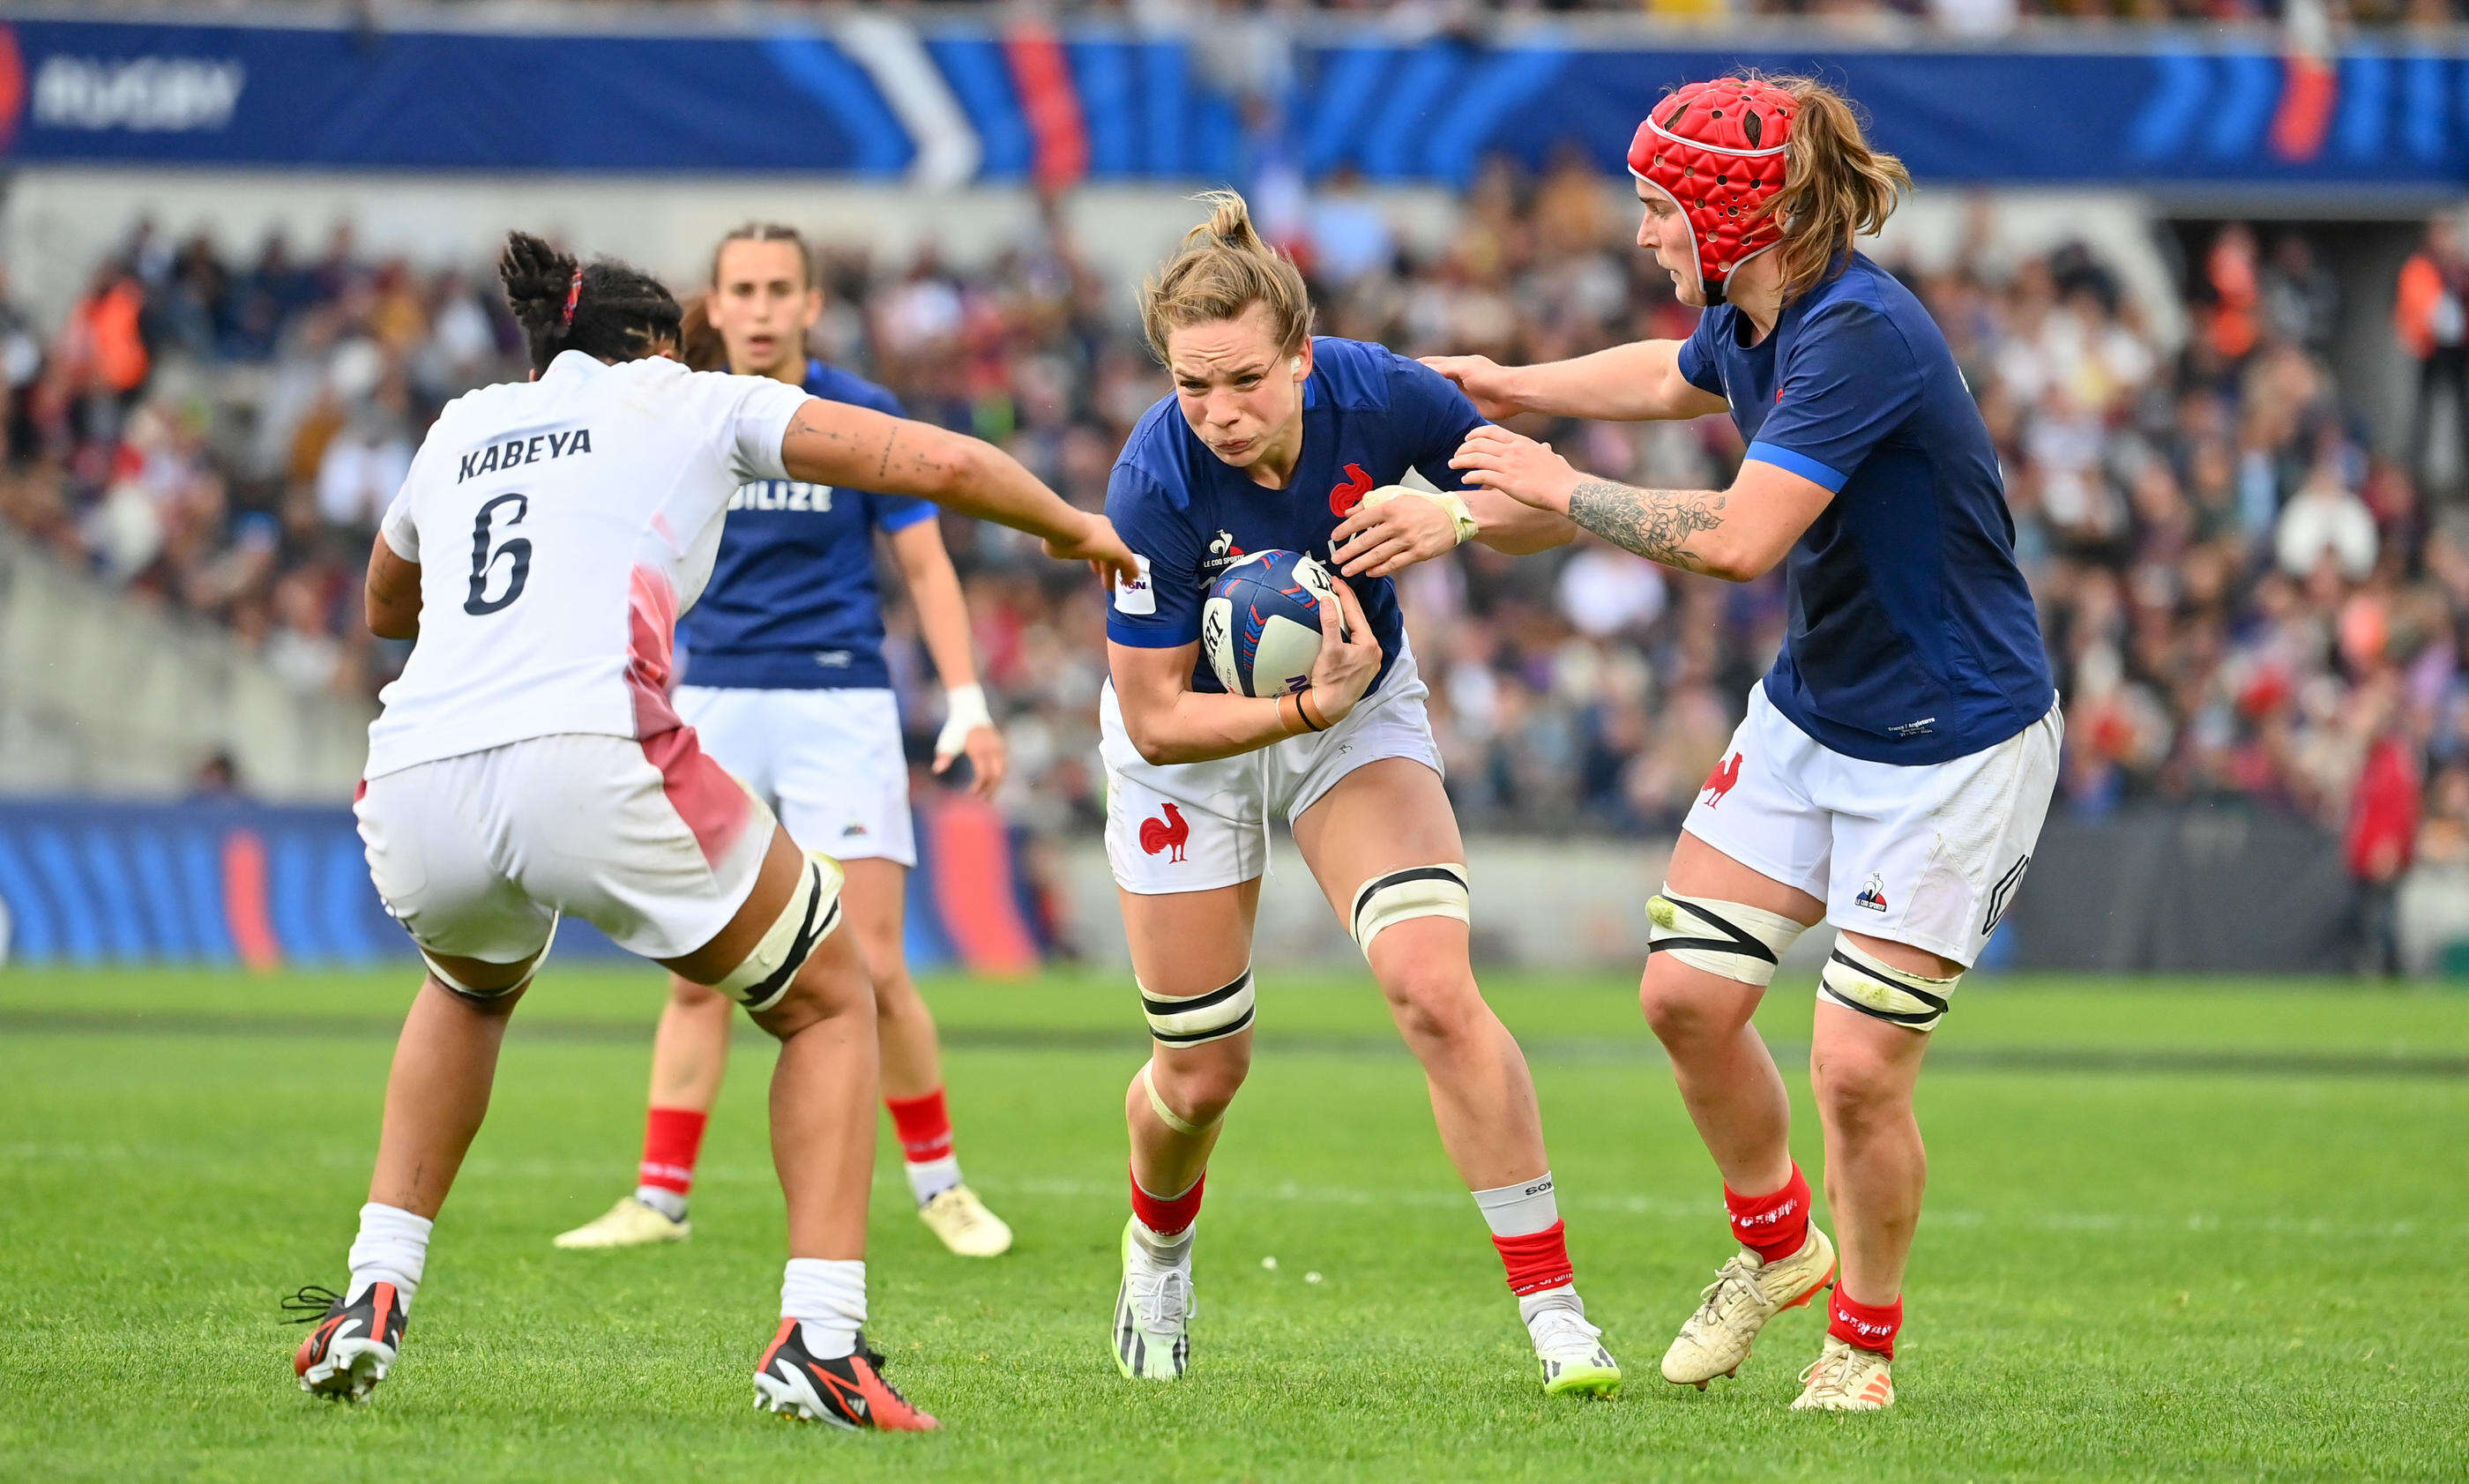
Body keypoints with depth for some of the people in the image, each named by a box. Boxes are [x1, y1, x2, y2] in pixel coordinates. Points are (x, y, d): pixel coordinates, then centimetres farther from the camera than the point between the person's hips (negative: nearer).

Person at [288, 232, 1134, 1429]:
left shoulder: (460, 430, 30)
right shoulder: (690, 400, 20)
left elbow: (386, 605, 50)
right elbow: (938, 463, 14)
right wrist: (1070, 529, 32)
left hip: (413, 785, 5)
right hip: (590, 756, -4)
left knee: (471, 985, 40)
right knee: (829, 1003, 18)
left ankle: (373, 1296, 24)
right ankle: (818, 1336, -1)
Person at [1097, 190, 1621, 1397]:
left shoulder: (1376, 394, -26)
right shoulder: (1155, 484, -32)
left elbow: (1551, 504, -11)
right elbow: (1158, 717, -25)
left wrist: (1456, 518, -32)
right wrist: (1305, 709, -39)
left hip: (1359, 708, 1)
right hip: (1194, 736, -1)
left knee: (1435, 989, -21)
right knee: (1200, 1076, 8)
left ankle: (1551, 1308, -16)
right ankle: (1157, 1249, 44)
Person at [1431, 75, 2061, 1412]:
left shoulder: (1861, 334, -27)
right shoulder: (1747, 324, 1)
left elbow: (1741, 539, -32)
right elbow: (1677, 375, 28)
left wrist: (1560, 490, -20)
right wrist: (1517, 388, 29)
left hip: (1953, 745, -9)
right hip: (1809, 715, 9)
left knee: (1857, 1066, -9)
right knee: (1686, 995, 5)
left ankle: (1863, 1338, 14)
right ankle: (1778, 1246, 29)